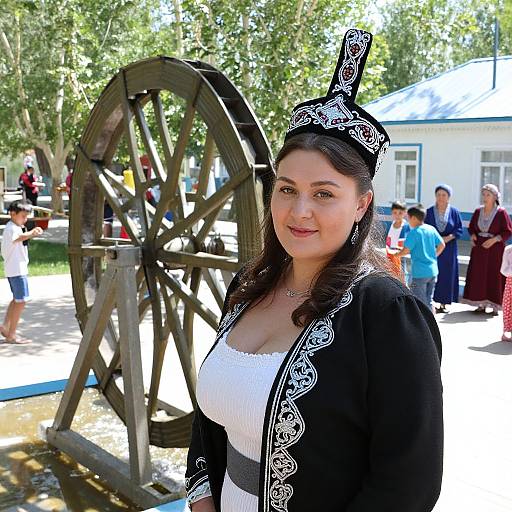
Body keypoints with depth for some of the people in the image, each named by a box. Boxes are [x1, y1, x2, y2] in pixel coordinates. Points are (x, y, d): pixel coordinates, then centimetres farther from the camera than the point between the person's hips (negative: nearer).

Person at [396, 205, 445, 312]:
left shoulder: (413, 232, -13)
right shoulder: (432, 229, 5)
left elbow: (406, 250, -16)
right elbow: (442, 245, 10)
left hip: (419, 272, -7)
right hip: (433, 271, 7)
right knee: (429, 301, 16)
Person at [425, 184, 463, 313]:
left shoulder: (454, 212, 2)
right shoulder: (429, 212, 1)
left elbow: (459, 229, 2)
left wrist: (449, 237, -13)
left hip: (449, 249, 1)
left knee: (447, 275, 3)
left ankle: (443, 303, 11)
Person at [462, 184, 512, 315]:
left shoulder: (501, 213, -9)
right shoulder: (478, 211, 4)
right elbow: (471, 227, 17)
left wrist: (494, 239, -18)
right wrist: (473, 236, -3)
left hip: (495, 249, -4)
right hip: (479, 248, 5)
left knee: (494, 276, -1)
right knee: (478, 276, 6)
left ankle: (495, 306, 7)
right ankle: (481, 305, 15)